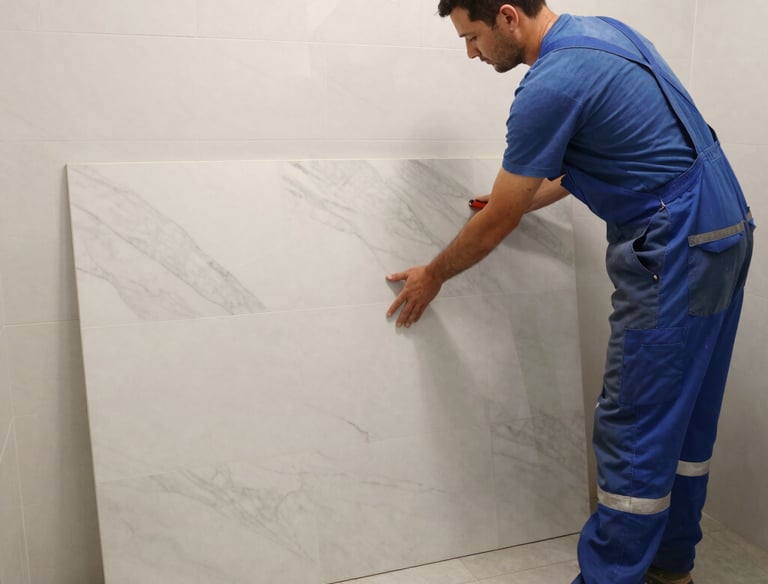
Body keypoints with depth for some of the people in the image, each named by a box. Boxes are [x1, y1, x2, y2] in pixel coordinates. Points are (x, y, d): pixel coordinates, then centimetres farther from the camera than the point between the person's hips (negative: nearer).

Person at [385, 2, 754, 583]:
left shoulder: (550, 87, -18)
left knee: (633, 431, -2)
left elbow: (497, 223, -10)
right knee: (686, 411, 17)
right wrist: (522, 198, 26)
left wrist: (433, 275, 5)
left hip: (675, 250, -10)